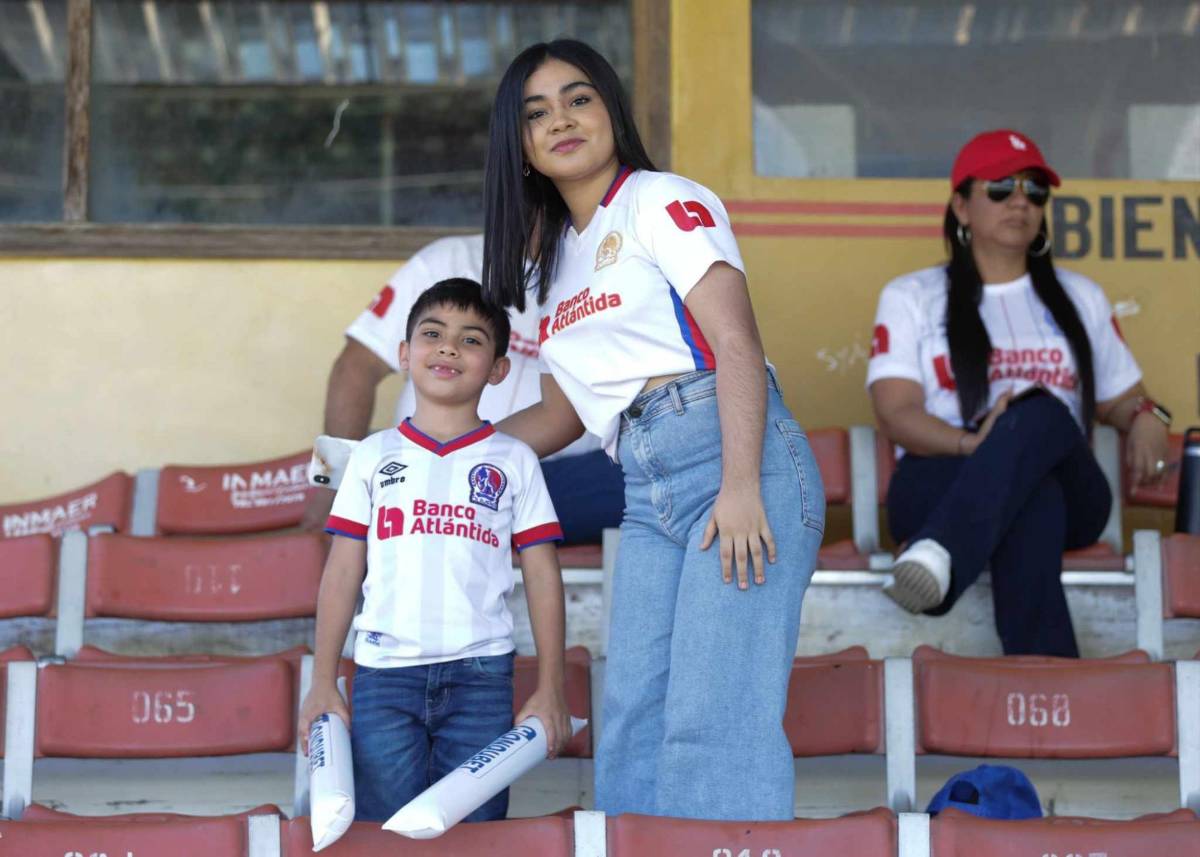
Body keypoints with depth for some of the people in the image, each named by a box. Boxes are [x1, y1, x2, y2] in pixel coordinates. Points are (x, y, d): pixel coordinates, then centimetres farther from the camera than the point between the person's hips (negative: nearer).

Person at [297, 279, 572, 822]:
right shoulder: (373, 456, 10)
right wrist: (322, 684, 3)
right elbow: (342, 573, 9)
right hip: (383, 674, 1)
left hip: (480, 675, 0)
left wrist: (550, 690, 0)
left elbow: (542, 577, 6)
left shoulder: (514, 461, 8)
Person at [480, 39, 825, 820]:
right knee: (634, 721, 0)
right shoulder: (553, 262, 22)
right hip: (648, 494, 7)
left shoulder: (662, 201, 1)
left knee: (714, 721, -15)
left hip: (732, 458, -7)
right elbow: (560, 416, 29)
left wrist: (741, 487, -22)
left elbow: (736, 340, -11)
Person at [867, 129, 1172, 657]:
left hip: (1066, 493, 2)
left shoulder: (1080, 298, 25)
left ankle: (941, 555, -58)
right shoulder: (911, 297, 14)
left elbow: (1120, 398, 28)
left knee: (1043, 414, -37)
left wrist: (1145, 417, 0)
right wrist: (972, 444, -21)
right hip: (940, 487, -2)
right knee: (1032, 497, -40)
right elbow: (896, 412, 1)